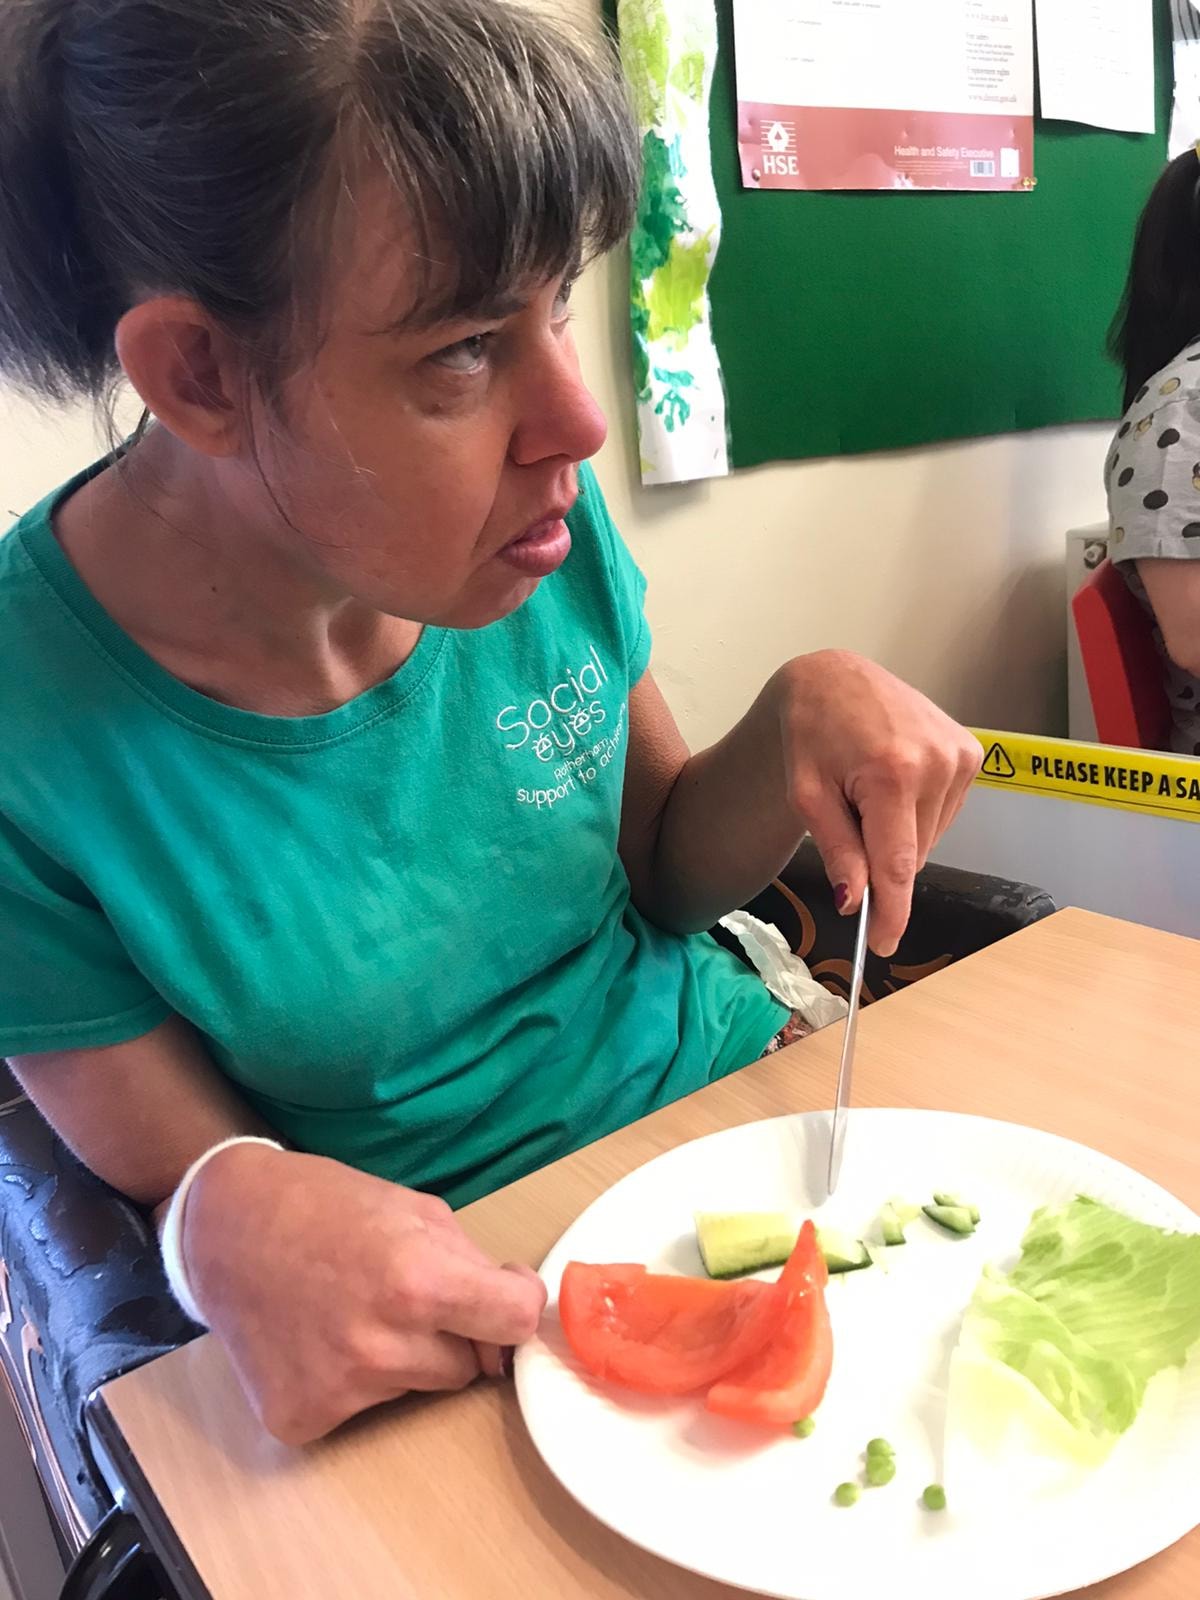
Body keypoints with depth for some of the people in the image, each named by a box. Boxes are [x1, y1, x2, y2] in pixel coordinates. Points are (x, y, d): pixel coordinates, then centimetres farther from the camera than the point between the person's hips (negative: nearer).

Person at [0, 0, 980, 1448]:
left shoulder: (539, 517, -10)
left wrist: (806, 709, -16)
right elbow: (179, 1176, -9)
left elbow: (667, 876, 4)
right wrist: (230, 1216, -33)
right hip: (475, 1310, -2)